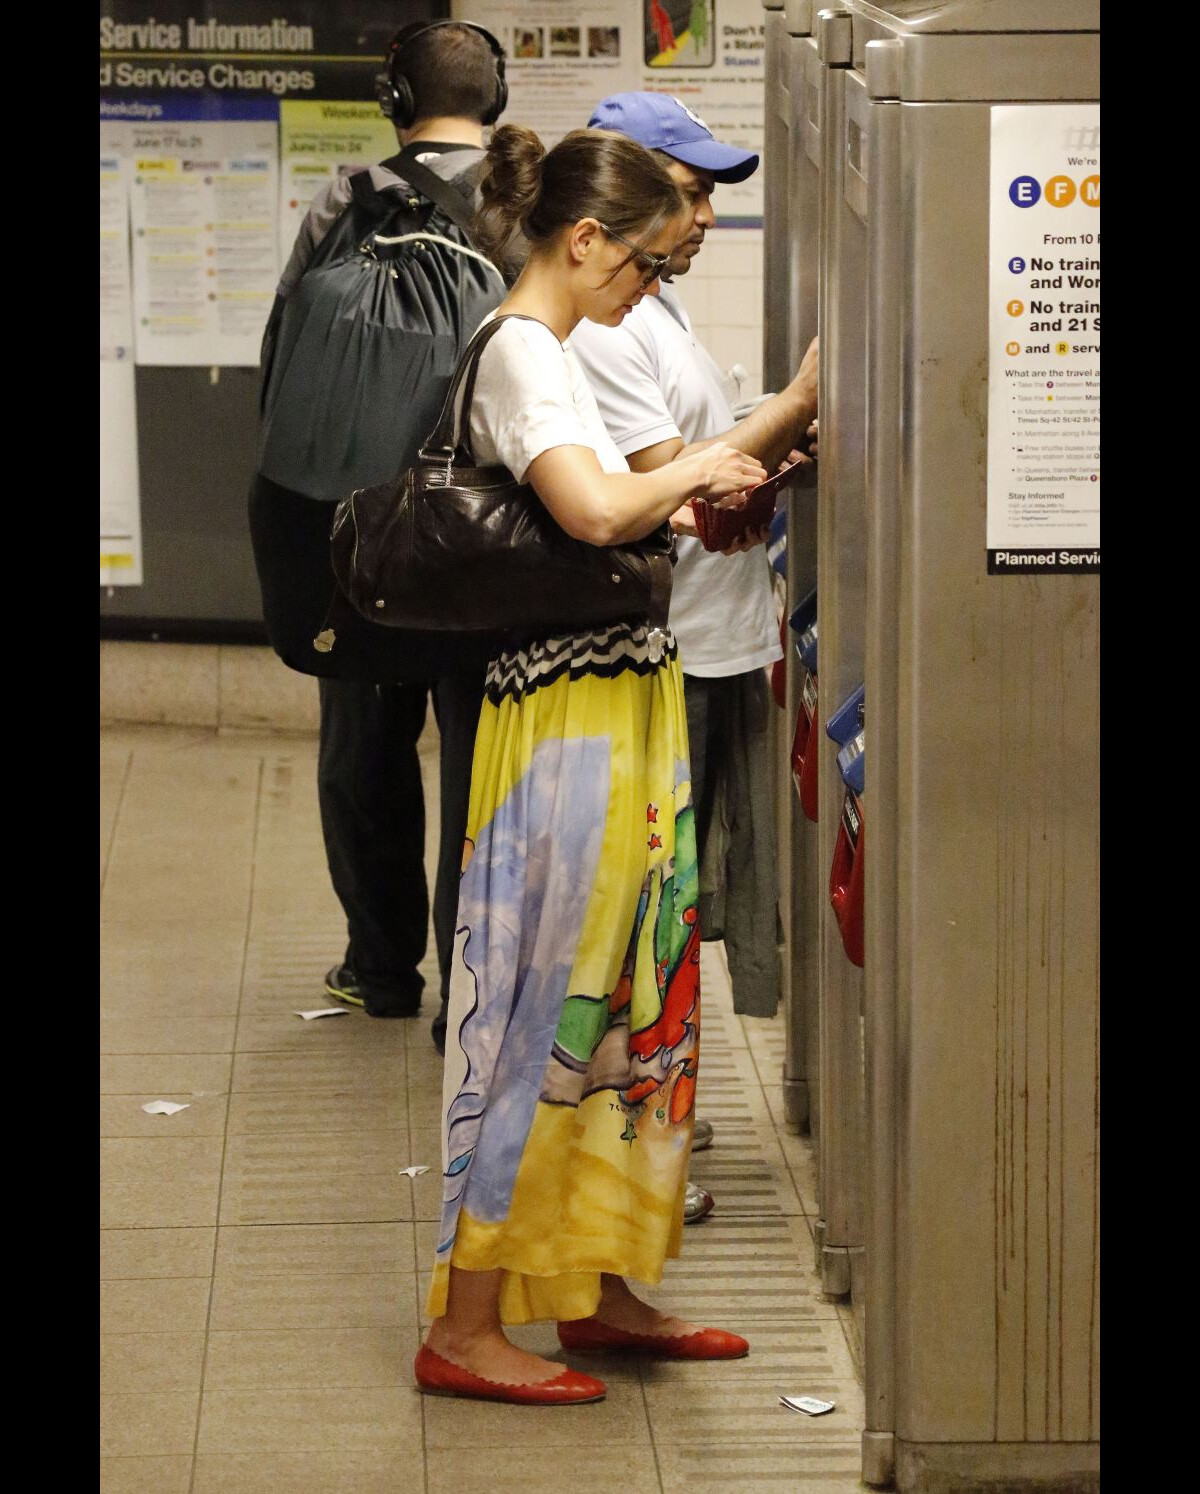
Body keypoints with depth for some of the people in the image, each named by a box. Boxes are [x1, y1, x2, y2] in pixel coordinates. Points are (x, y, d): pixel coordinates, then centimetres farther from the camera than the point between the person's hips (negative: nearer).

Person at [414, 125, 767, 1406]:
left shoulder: (546, 352, 16)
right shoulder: (522, 352, -15)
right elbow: (593, 511, -29)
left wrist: (683, 505, 11)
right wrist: (688, 471, -12)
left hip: (619, 715, 10)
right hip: (571, 720, -10)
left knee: (618, 1004, 15)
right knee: (545, 1011, -5)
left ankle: (594, 1288, 24)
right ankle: (464, 1328, 1)